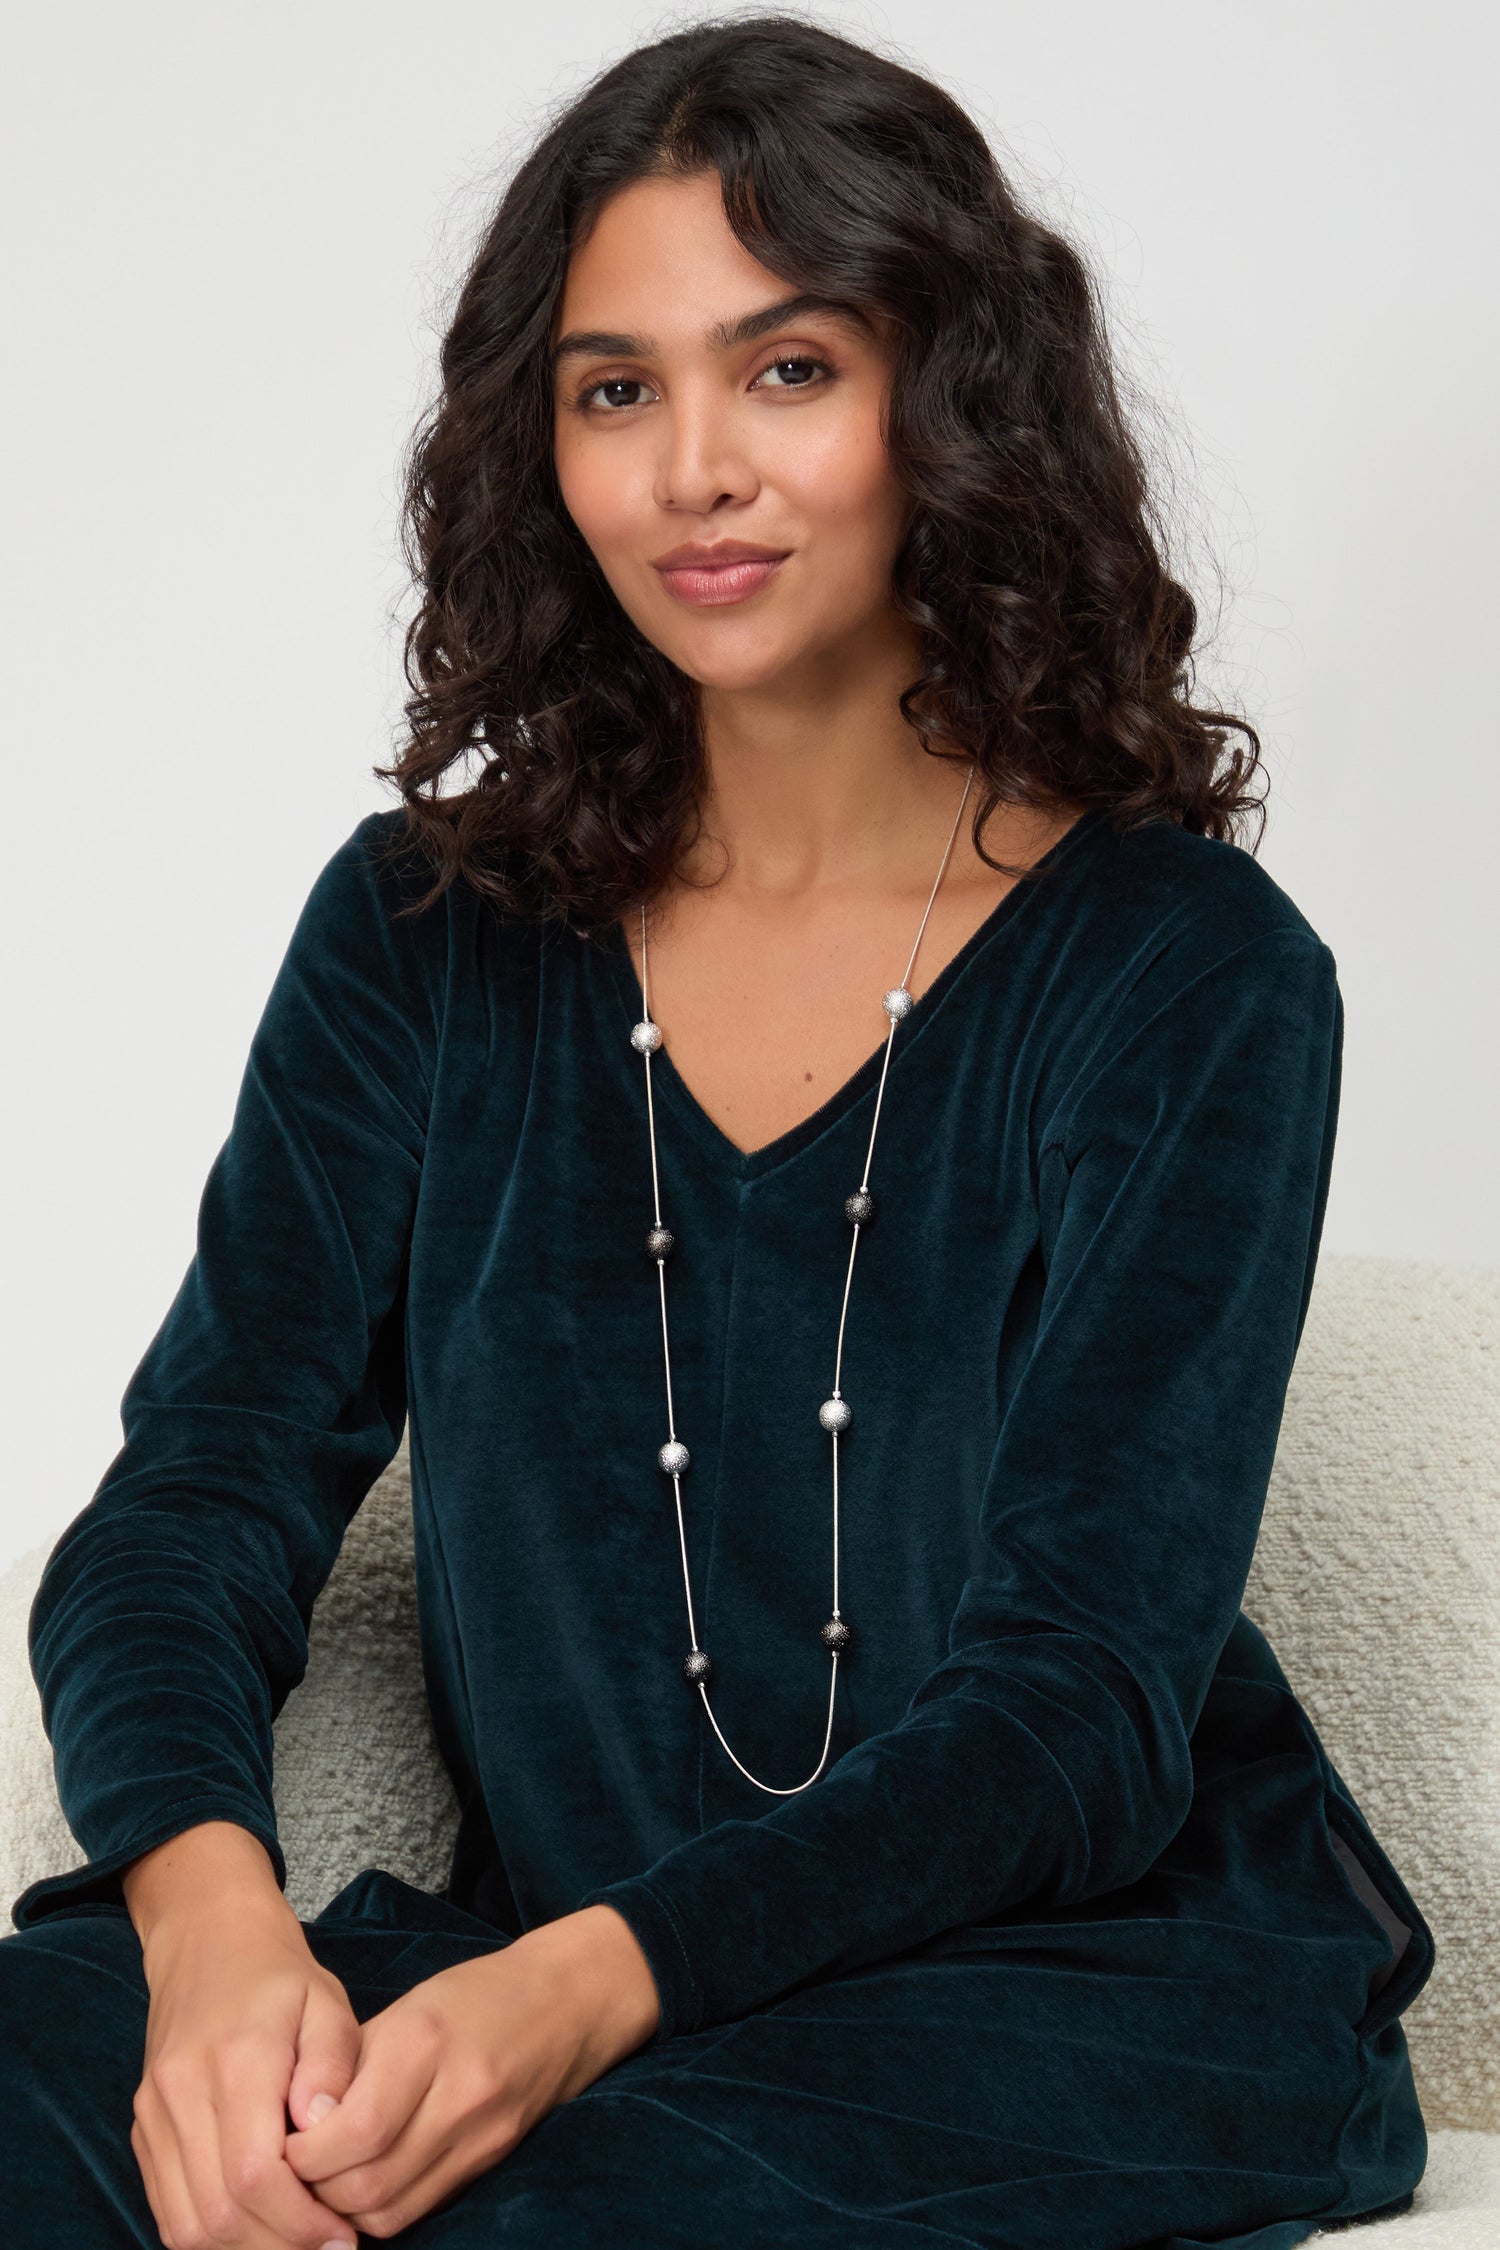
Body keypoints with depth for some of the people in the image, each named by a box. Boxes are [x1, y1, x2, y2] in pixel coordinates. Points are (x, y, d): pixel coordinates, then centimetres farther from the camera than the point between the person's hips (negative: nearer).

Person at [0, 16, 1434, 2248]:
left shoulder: (1189, 978, -5)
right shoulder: (429, 935, 6)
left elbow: (1085, 1696, -12)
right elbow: (194, 1502, -2)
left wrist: (598, 1981, -29)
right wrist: (209, 1901, -25)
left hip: (1106, 2000, -2)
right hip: (542, 1963, 3)